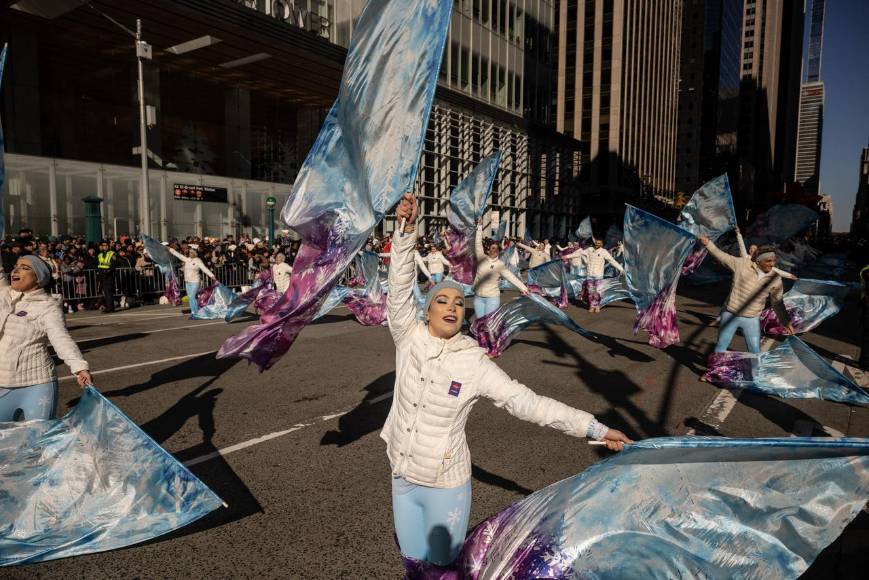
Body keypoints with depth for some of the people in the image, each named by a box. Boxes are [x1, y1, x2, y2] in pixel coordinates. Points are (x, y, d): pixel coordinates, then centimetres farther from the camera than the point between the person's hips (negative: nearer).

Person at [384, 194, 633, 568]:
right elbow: (399, 291, -20)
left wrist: (595, 428, -23)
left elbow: (524, 401, -19)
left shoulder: (474, 364, -17)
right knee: (412, 557, 20)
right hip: (402, 479, 2)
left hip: (445, 485, -2)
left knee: (441, 562, 13)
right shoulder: (409, 339, -11)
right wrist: (408, 230, -32)